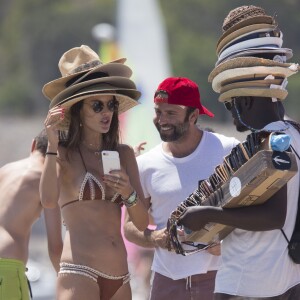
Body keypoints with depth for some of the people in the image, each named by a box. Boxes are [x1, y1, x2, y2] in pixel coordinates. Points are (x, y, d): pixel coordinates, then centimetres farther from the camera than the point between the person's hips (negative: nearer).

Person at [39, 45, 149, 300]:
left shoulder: (124, 153, 15)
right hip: (79, 273, -6)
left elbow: (142, 222, 12)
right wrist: (52, 145, -19)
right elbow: (49, 200, -19)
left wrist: (129, 194, -7)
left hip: (119, 278, 6)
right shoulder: (64, 153, 1)